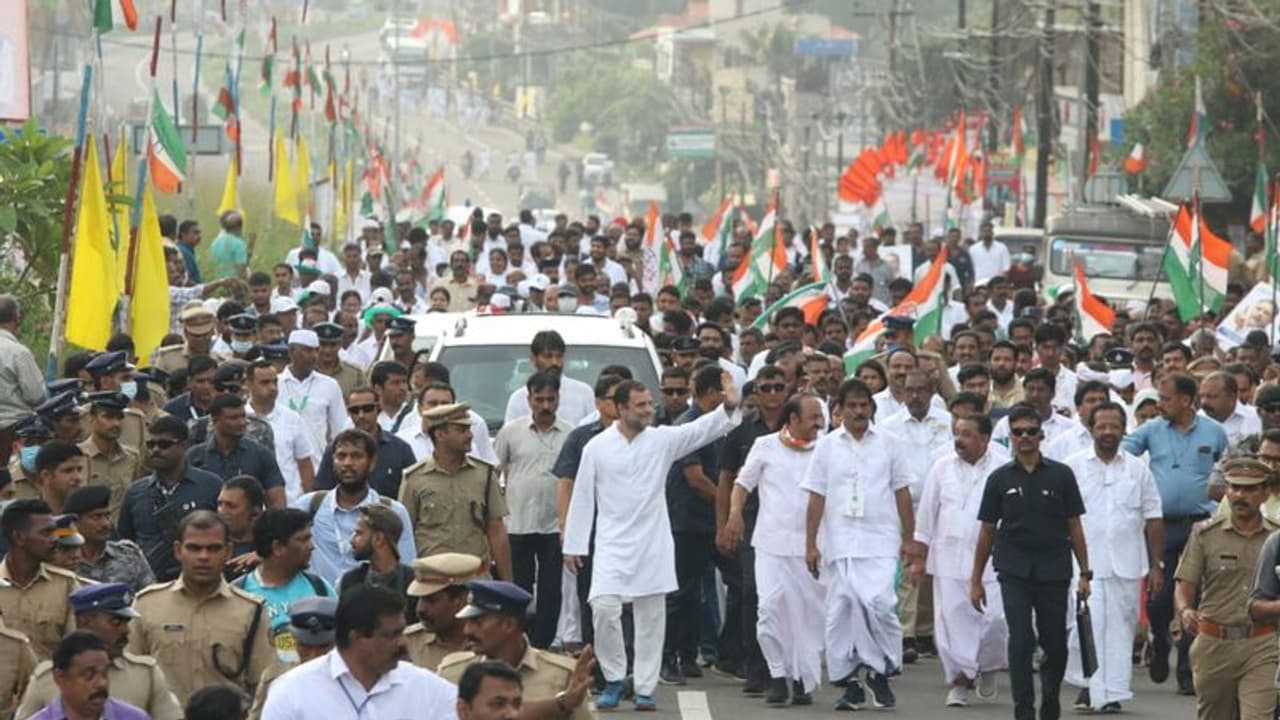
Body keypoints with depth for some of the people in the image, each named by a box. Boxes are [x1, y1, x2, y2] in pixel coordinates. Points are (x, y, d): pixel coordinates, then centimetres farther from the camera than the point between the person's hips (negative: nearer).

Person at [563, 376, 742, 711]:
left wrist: (729, 407, -27)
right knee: (604, 608, -14)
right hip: (612, 545, -2)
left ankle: (644, 689, 12)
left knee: (651, 618, 4)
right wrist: (573, 544, 2)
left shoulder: (662, 440, 2)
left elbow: (701, 430, -9)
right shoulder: (597, 447, 0)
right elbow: (582, 498, 2)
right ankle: (613, 679, 5)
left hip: (652, 546, 2)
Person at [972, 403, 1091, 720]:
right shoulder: (1000, 479, 5)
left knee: (1056, 645, 5)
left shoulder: (1060, 475, 3)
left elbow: (1074, 526, 5)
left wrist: (1085, 573, 0)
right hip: (1014, 572, 0)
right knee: (1020, 641, -9)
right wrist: (975, 579, 7)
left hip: (1053, 571, 0)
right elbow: (987, 531, 9)